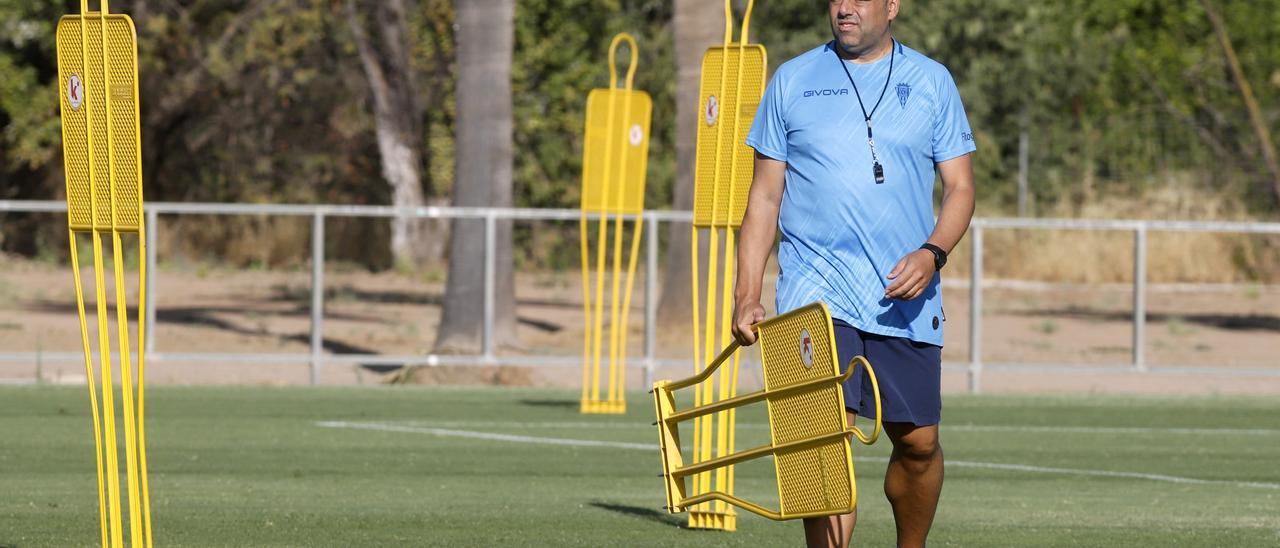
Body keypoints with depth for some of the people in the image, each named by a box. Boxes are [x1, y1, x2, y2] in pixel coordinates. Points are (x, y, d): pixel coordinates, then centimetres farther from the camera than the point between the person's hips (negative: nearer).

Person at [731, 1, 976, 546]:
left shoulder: (932, 82, 7)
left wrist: (932, 253, -13)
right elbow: (765, 195, 9)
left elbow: (960, 186, 7)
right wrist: (747, 295, 1)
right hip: (815, 292, -2)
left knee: (917, 442, 6)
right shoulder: (792, 81, 7)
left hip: (905, 297, 2)